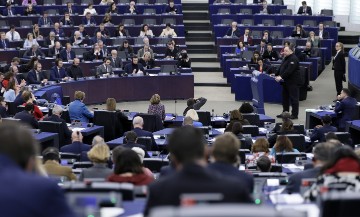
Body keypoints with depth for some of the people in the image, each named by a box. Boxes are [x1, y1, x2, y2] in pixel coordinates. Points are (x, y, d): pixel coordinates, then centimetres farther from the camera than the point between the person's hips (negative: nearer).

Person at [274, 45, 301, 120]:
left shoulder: (293, 59, -17)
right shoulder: (286, 58, 15)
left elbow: (289, 70, -26)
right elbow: (281, 68, 18)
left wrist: (281, 77, -30)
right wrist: (277, 75, 8)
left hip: (292, 82, -10)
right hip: (286, 82, 10)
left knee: (293, 98, -5)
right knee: (285, 98, 14)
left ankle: (294, 114, -1)